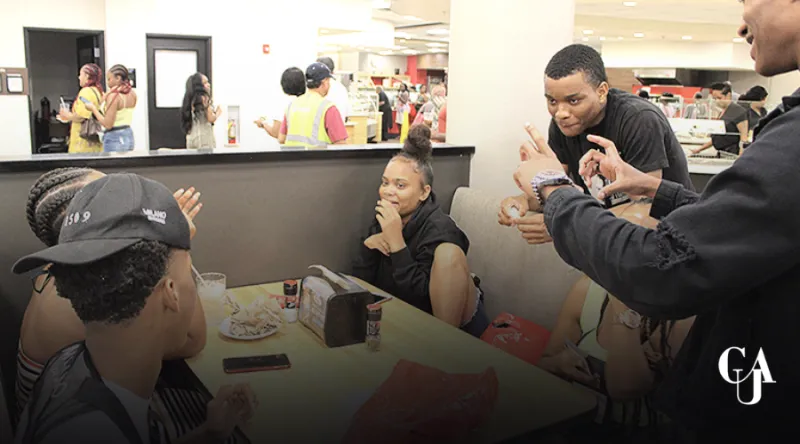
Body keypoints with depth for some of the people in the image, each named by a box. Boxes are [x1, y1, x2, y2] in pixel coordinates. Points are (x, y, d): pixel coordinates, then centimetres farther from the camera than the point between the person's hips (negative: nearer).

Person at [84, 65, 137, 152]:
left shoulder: (113, 96, -15)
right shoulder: (132, 94, 6)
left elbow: (108, 124, -17)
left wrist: (93, 108, -5)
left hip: (114, 138, -8)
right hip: (128, 135, 8)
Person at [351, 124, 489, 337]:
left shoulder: (438, 229, -19)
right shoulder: (382, 219, 0)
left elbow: (421, 297, -27)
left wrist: (397, 243, -31)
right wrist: (368, 245, -16)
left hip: (461, 324, -5)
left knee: (448, 252, -26)